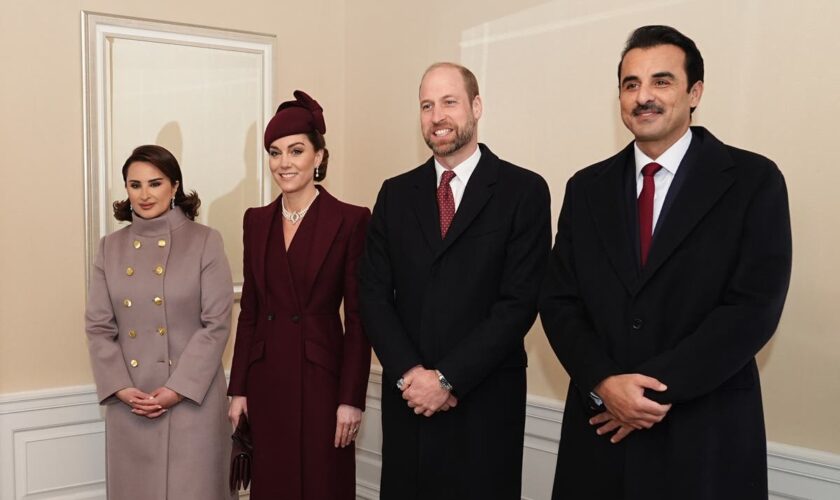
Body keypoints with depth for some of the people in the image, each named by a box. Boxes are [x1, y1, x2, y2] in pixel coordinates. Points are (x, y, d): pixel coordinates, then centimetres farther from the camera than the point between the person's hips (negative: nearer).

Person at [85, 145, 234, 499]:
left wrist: (177, 389, -13)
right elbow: (98, 327, 5)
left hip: (191, 398, -3)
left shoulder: (205, 241, -3)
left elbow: (216, 324, -8)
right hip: (128, 403, 3)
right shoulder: (110, 247, 8)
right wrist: (120, 388, -7)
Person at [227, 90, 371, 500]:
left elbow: (358, 319, -8)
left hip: (321, 378, -4)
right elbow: (249, 310, 9)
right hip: (266, 380, 4)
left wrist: (351, 399, -11)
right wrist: (239, 389, 7)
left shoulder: (351, 220, -8)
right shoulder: (256, 220, 7)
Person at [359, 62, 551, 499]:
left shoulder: (523, 190, -5)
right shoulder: (396, 193, 8)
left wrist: (448, 378, -14)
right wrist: (409, 374, -10)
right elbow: (374, 295, 3)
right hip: (407, 396, 3)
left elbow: (519, 302, -11)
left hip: (485, 400, -3)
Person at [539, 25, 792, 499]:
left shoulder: (753, 180, -4)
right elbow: (559, 301, 3)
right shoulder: (587, 188, 7)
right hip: (601, 424, 3)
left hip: (706, 434, -3)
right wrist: (603, 383, -13)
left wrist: (657, 388, -15)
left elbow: (754, 307, -11)